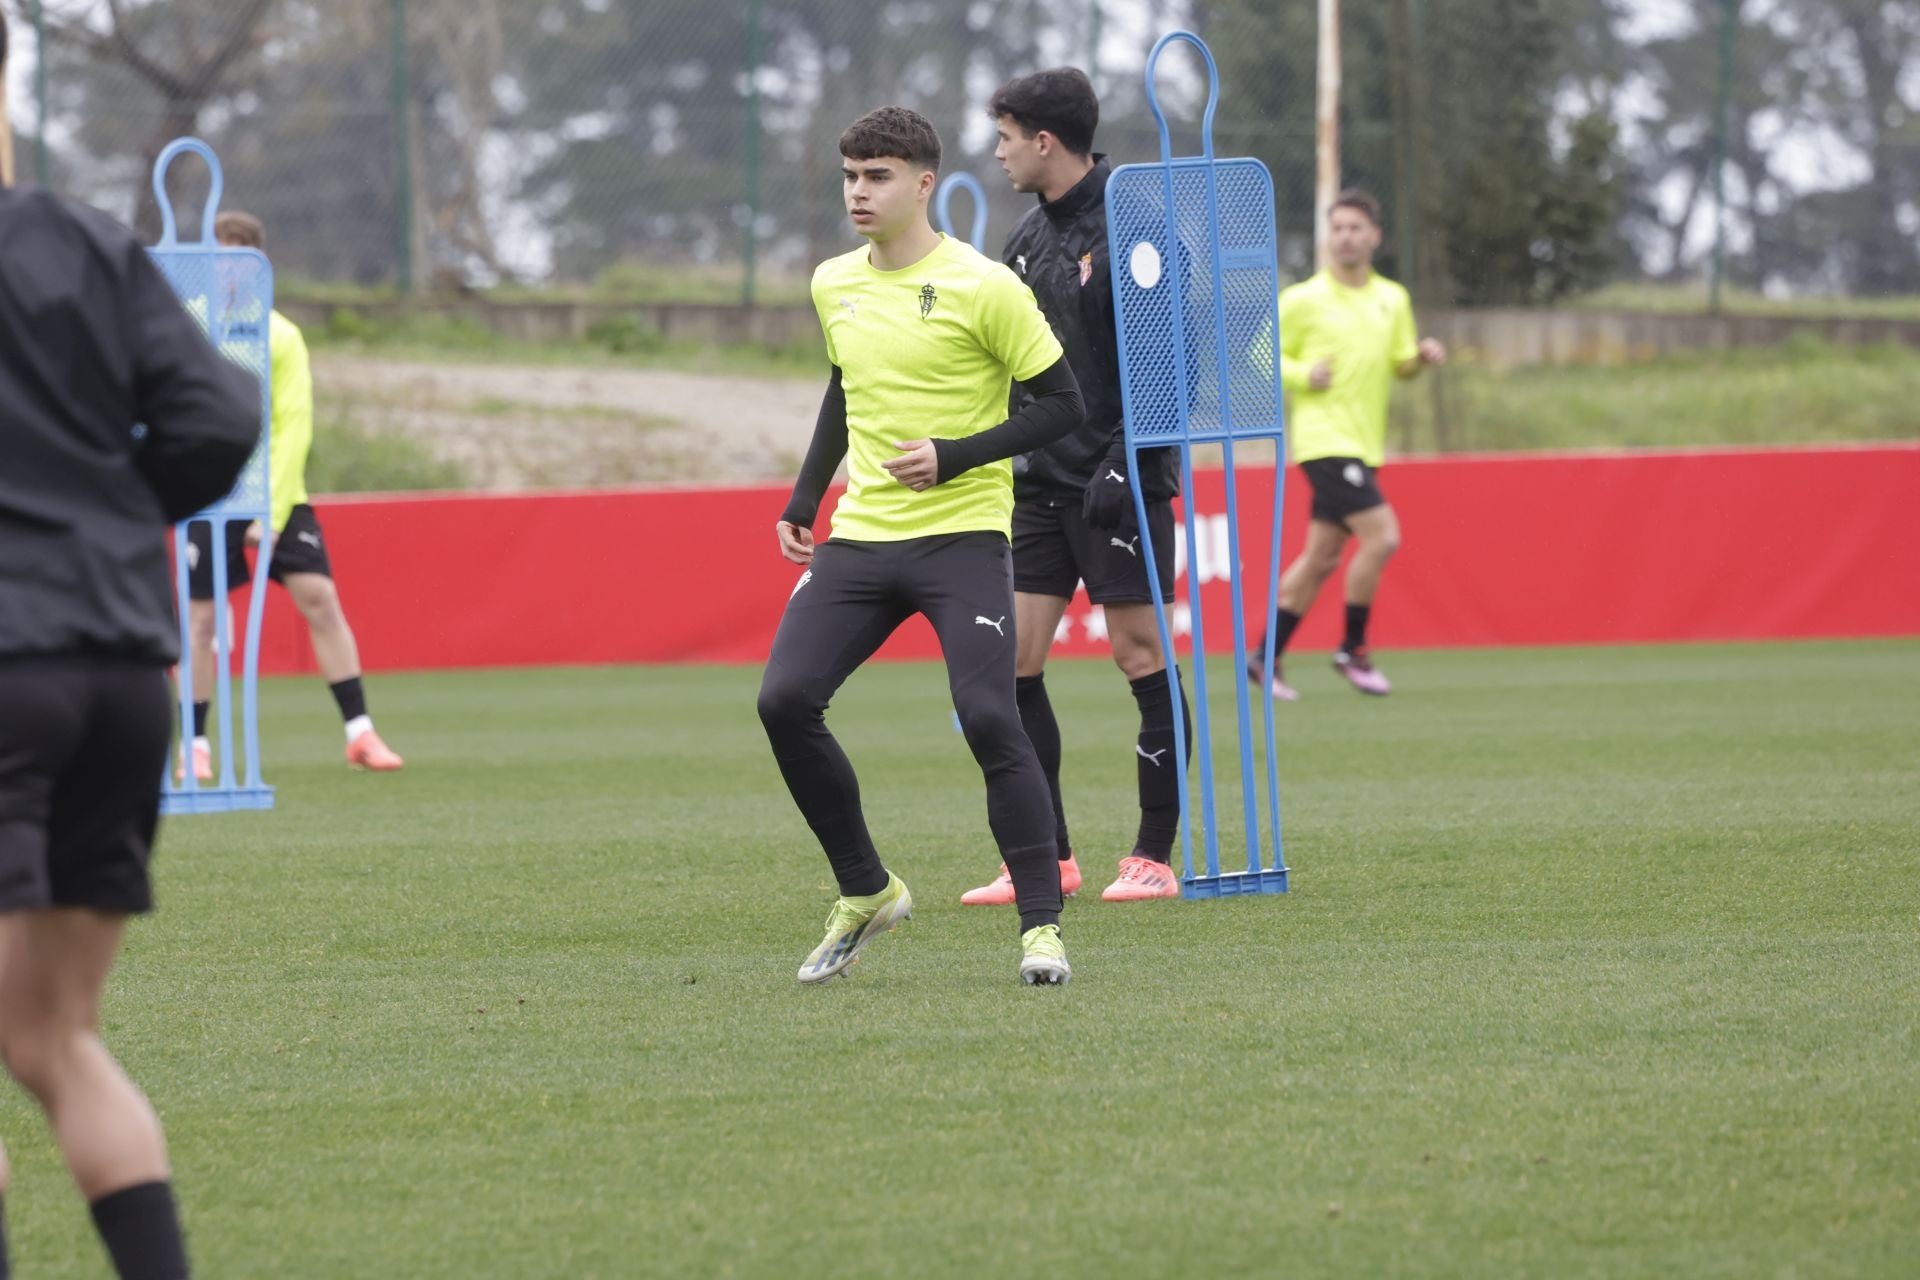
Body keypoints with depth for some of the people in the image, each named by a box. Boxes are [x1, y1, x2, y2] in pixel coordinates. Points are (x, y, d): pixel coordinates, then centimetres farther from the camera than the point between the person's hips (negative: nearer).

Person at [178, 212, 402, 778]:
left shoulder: (280, 336, -2)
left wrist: (273, 513, -15)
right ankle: (196, 744, 13)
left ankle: (359, 732, -2)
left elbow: (294, 429, -7)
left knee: (319, 597, -9)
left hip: (274, 492, 0)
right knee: (200, 615, 0)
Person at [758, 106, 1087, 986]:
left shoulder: (982, 287, -9)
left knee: (988, 716, -18)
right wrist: (804, 500, 17)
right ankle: (864, 894, 10)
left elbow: (1062, 403, -7)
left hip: (961, 535, -6)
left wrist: (954, 457, -17)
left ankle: (1043, 924, -7)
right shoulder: (834, 285, 10)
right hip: (861, 538, 6)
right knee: (785, 700, -8)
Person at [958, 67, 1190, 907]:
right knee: (1010, 661, 2)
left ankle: (1155, 856, 5)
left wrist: (1126, 460, -20)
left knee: (1141, 657, -3)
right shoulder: (1030, 237, 13)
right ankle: (1048, 858, 9)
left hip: (1120, 481, -8)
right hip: (1042, 482, 8)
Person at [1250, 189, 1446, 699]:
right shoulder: (1302, 301, -5)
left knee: (1321, 557, 9)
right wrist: (1304, 375, -18)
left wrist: (1423, 356, -3)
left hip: (1364, 443, 6)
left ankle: (1266, 657, 19)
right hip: (1325, 440, -6)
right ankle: (1352, 650, -4)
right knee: (1382, 536, -17)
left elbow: (1400, 364, 19)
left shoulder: (1393, 299, 10)